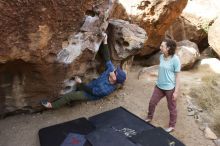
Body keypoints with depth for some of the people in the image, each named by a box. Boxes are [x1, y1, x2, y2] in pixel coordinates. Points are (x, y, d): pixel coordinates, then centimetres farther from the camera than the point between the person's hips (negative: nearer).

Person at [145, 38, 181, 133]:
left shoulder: (175, 59, -20)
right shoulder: (161, 57, -1)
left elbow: (177, 76, -15)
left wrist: (176, 91, -15)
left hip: (170, 88, -6)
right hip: (159, 86, 6)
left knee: (171, 108, 13)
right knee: (152, 103, 16)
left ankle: (172, 126, 34)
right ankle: (149, 118, 42)